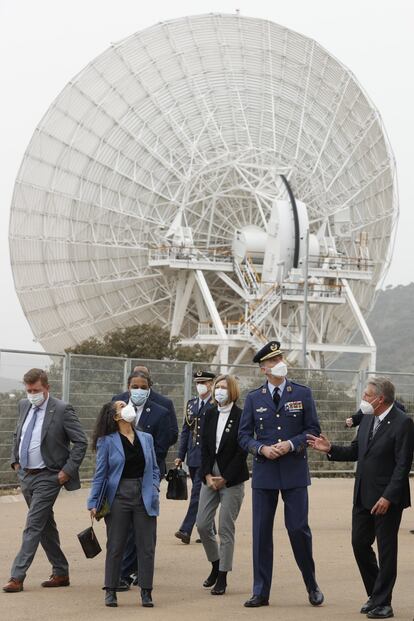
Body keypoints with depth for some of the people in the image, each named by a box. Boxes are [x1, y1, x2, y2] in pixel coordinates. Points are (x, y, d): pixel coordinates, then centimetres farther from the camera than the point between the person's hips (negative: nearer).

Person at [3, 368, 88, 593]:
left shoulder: (62, 410, -13)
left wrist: (67, 470, -15)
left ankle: (17, 577, -9)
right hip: (25, 474, 7)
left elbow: (81, 442, -12)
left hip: (47, 477, -7)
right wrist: (15, 460, 14)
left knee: (33, 526, -10)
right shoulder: (24, 406, 7)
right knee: (46, 526, 14)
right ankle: (60, 573, 24)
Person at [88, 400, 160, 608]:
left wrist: (154, 488, 0)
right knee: (115, 546, 3)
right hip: (118, 497, -3)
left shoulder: (146, 438, 10)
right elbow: (100, 474, -1)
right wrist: (93, 502, -5)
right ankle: (110, 591, 12)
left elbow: (154, 468, 16)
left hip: (144, 498, 3)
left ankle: (146, 592, 10)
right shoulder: (107, 441, -1)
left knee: (146, 547, 3)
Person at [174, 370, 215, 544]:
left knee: (197, 492, -11)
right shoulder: (191, 404, 14)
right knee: (201, 494, 12)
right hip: (193, 457, 7)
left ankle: (186, 530, -14)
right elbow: (185, 431, 16)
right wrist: (181, 455, 12)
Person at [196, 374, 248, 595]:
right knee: (202, 523, 3)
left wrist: (224, 479, -10)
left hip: (232, 479, -5)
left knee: (226, 529, -3)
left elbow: (241, 453, -10)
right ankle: (215, 564, 24)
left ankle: (223, 577, 5)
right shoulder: (210, 415, 8)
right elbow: (204, 447, 7)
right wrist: (207, 475, -4)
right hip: (210, 476, 5)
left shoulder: (240, 417, -8)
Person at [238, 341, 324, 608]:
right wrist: (262, 448, -12)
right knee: (261, 531, 3)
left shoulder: (303, 393, 2)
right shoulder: (253, 398, 5)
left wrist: (291, 444, -14)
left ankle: (312, 586, 17)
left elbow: (313, 429, 2)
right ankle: (261, 592, 9)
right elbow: (244, 435, 6)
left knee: (298, 528, -2)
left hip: (295, 473, -1)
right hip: (264, 473, 2)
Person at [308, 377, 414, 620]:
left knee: (386, 549, 2)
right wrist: (330, 449, 1)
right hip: (363, 496, 8)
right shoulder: (367, 420, 9)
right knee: (360, 543, 10)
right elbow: (355, 452, 17)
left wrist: (388, 497, -21)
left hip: (387, 499, -8)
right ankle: (376, 594, 24)